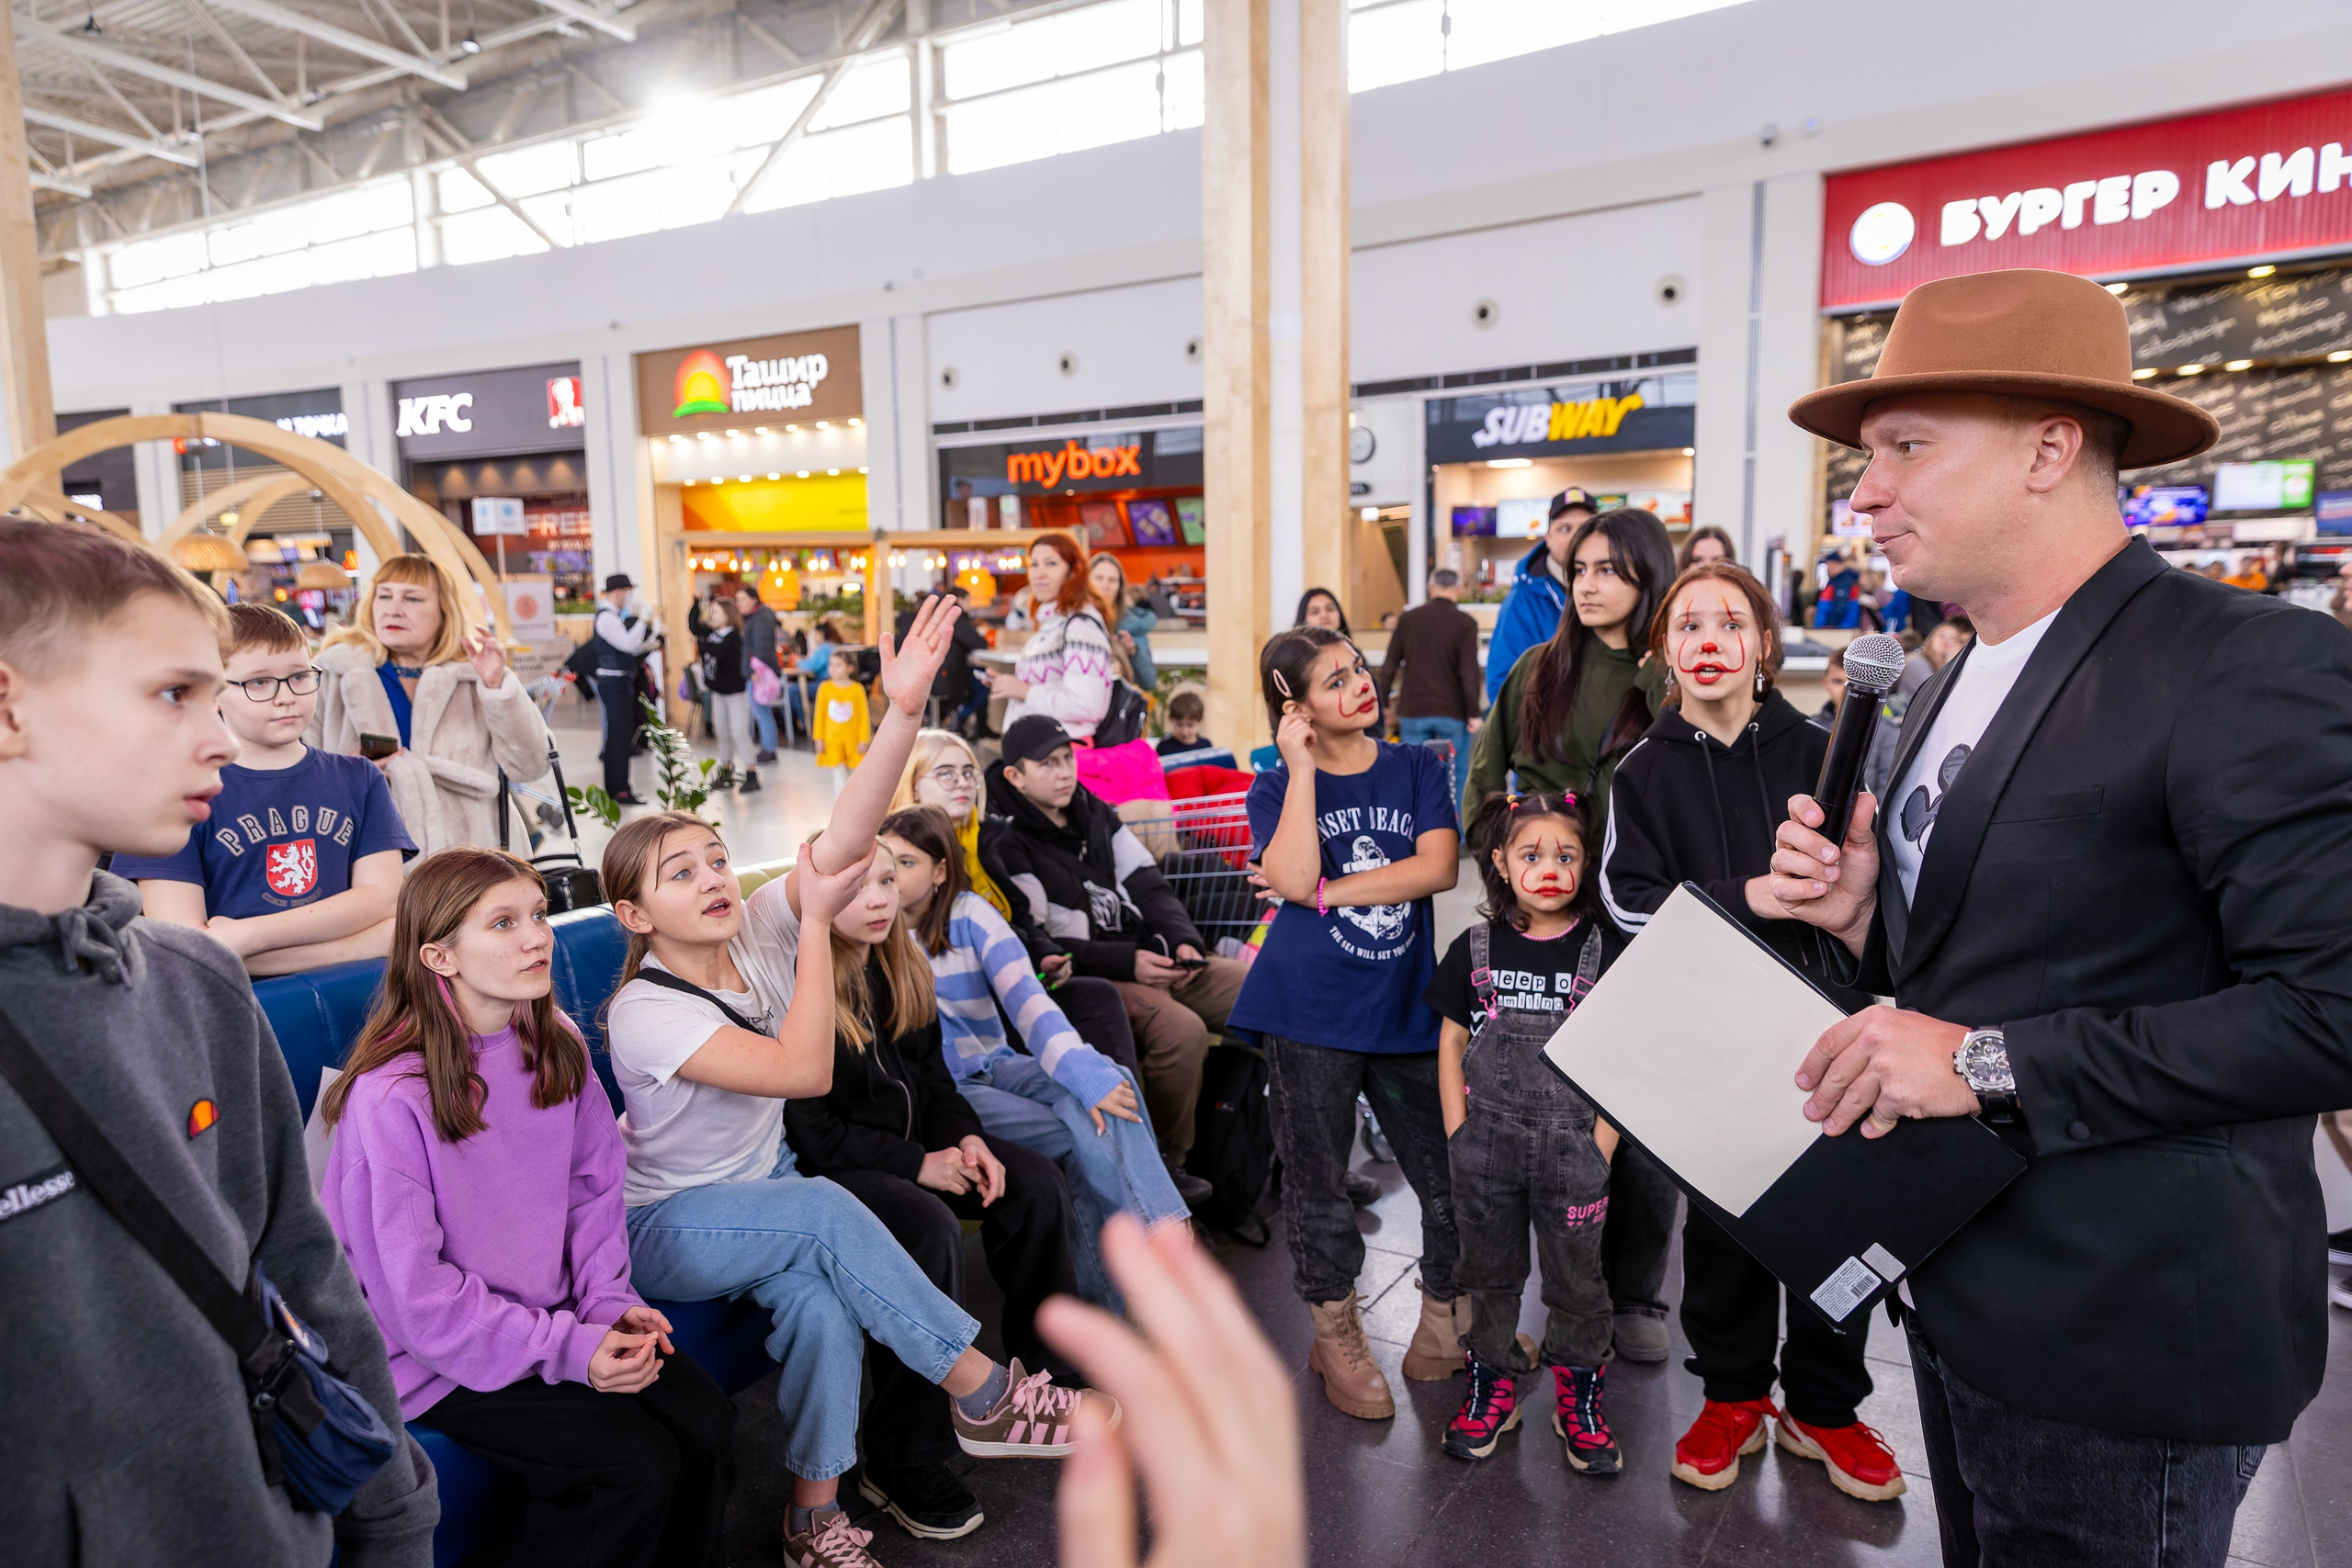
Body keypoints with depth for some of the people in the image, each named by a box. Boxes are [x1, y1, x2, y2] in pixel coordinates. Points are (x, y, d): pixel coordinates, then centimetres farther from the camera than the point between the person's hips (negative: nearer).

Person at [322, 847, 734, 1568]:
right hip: (444, 1353, -5)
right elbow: (415, 1292, -18)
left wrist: (609, 1301, -7)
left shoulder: (556, 1046, 0)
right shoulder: (390, 1097, -20)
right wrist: (565, 1348, -21)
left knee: (706, 1424, -11)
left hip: (559, 1314, 6)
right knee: (638, 1463, -18)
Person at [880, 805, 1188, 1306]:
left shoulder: (970, 914, 1)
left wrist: (1087, 1071, -25)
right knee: (1079, 1137, -24)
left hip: (995, 1067, 3)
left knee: (1108, 1080, -26)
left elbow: (1027, 1000, -11)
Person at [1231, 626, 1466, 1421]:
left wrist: (1327, 893, -14)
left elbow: (1439, 866, -10)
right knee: (1317, 1183, 9)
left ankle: (1445, 1320, 32)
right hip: (1309, 1013, -2)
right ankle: (1337, 1337, 30)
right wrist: (1302, 767, -15)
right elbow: (1295, 876, -19)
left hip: (1406, 1006, 2)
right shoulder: (1277, 787, -1)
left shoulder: (1417, 769, 5)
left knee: (1452, 1175, 8)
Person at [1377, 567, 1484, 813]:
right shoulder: (1465, 622, -3)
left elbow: (1390, 666, 5)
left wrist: (1383, 704, 12)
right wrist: (1473, 712, -6)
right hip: (1452, 713, -2)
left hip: (1413, 712, 2)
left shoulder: (1408, 618, 5)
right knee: (1456, 776, 6)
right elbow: (1469, 672, -9)